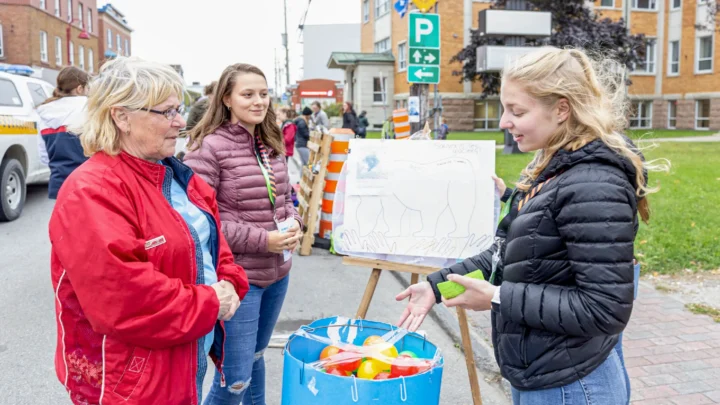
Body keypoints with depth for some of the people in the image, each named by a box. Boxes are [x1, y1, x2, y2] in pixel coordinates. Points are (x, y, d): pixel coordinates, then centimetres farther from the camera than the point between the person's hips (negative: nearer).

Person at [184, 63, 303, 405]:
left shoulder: (271, 144, 7)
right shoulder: (209, 147, -16)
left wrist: (293, 222, -4)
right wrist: (260, 239, -21)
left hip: (278, 272, 7)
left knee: (257, 356, 25)